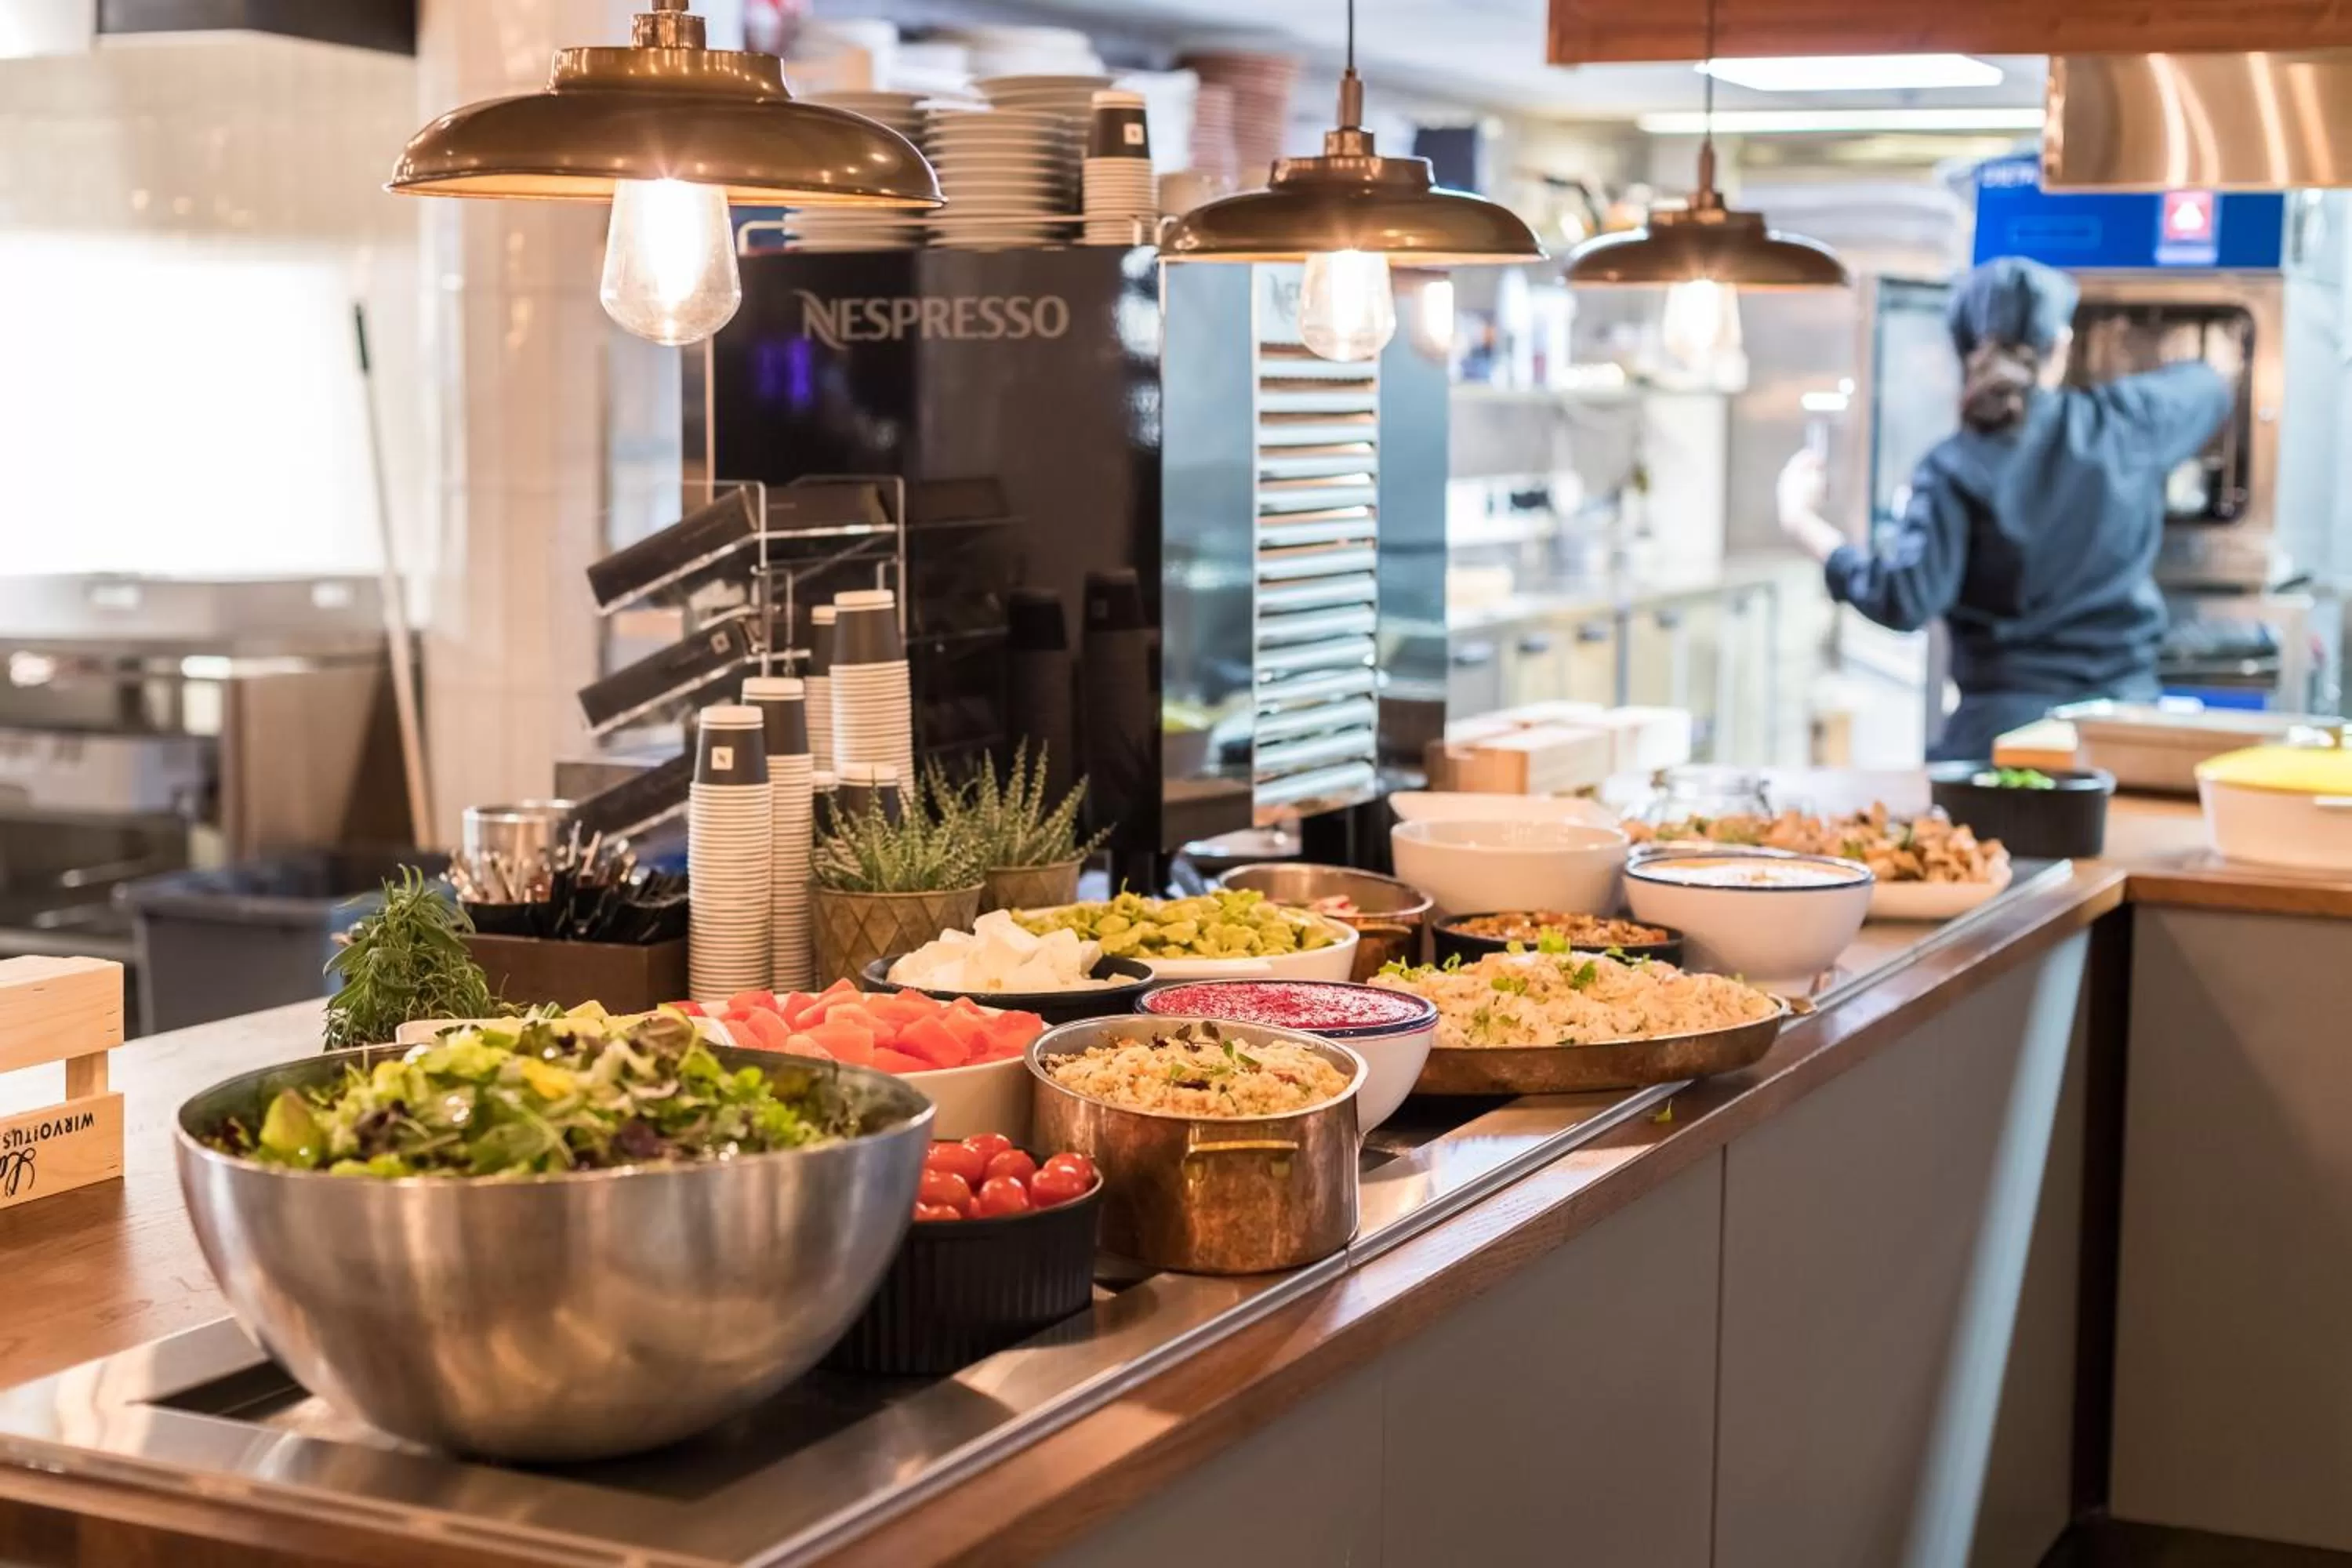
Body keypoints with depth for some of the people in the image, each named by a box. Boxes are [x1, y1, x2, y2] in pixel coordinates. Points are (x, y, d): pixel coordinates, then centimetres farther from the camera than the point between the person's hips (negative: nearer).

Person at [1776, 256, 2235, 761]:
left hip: (2004, 720, -3)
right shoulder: (2123, 424, 3)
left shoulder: (1955, 471, -7)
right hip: (2125, 715, 3)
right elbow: (2211, 387, 24)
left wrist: (1801, 522, -6)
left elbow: (1903, 602, -16)